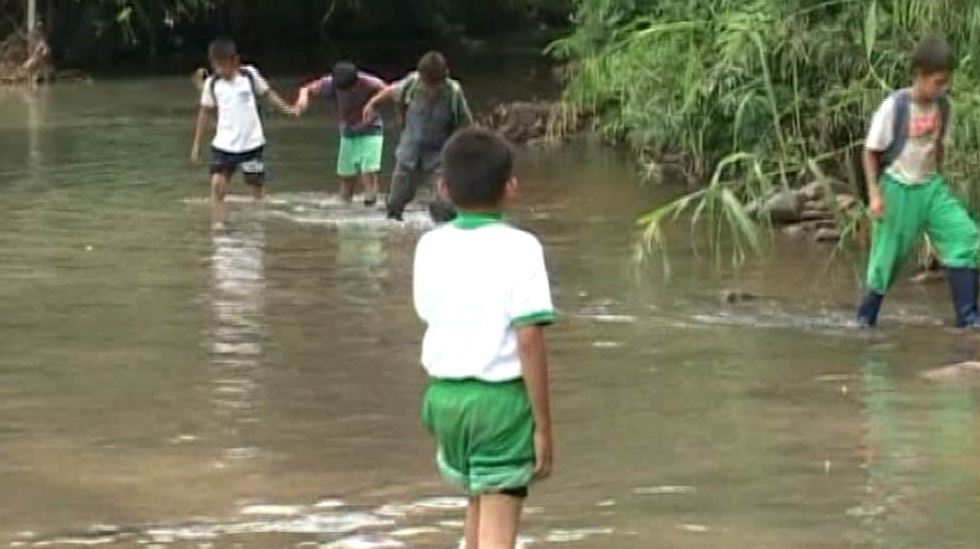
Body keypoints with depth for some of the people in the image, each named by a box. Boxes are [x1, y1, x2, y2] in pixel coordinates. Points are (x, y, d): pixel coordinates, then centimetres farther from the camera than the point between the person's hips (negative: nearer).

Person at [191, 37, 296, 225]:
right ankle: (216, 226, -10)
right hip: (223, 145, 1)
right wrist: (197, 143, 10)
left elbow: (267, 93, 9)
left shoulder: (249, 74, -5)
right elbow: (206, 111, 9)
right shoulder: (212, 83, -1)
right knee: (217, 184, -13)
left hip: (251, 144, -1)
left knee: (256, 188, 5)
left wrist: (287, 108, -4)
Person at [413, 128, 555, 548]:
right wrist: (543, 424, -11)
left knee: (478, 498, 28)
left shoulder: (431, 247, 3)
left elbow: (431, 317, 7)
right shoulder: (519, 249, -12)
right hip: (502, 399, -5)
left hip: (444, 395, 5)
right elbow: (529, 340, -15)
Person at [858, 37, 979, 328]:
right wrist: (874, 193, -14)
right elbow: (871, 151, -10)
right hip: (898, 190, -5)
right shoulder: (895, 107, -18)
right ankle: (866, 316, 26)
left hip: (931, 186, 5)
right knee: (888, 256, 4)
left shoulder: (942, 105, -3)